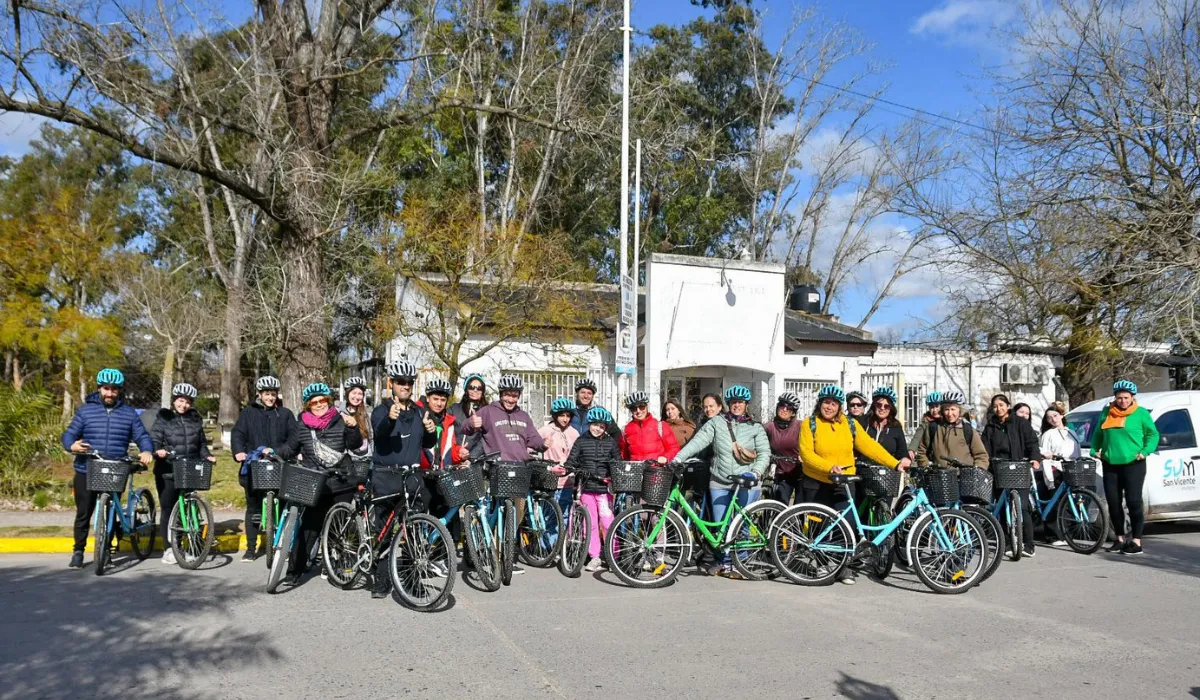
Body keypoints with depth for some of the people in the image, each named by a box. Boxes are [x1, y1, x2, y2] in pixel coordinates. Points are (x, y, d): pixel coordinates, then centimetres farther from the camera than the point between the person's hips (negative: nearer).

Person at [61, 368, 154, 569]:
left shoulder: (129, 413, 6)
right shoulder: (85, 410, 4)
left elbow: (142, 436, 3)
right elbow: (69, 434, 1)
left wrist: (146, 451, -19)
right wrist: (72, 446, -22)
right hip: (86, 471, 0)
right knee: (84, 513, 7)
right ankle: (78, 551, 21)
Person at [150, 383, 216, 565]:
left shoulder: (195, 419, 11)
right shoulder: (163, 418, 1)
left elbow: (201, 444, 15)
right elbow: (154, 440, -7)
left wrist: (207, 456, -2)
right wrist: (157, 451, -27)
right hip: (168, 472, -3)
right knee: (168, 509, 3)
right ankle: (168, 548, 11)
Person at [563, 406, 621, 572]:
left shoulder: (611, 442, 8)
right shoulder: (581, 441, 8)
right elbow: (571, 461, 5)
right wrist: (568, 469, -15)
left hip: (604, 487, -1)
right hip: (586, 488, 1)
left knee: (607, 521, -7)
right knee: (591, 522, 6)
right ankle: (594, 556, 14)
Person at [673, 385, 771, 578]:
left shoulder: (755, 428, 6)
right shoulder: (716, 423, 5)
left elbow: (765, 453, 1)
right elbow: (698, 441, -5)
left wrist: (757, 472, -17)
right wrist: (678, 458, -17)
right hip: (719, 482, 1)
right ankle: (723, 561, 17)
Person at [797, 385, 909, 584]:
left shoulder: (850, 424, 3)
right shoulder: (810, 424, -5)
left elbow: (869, 446, -3)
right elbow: (806, 453, -15)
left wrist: (895, 463, -13)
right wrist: (829, 467, -29)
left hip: (843, 483, 1)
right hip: (816, 483, -1)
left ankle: (845, 568, 3)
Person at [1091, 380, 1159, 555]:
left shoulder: (1141, 413, 1)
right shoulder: (1107, 413, 12)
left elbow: (1153, 434, 4)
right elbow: (1098, 434, 20)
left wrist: (1145, 451, -9)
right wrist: (1095, 450, 6)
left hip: (1133, 464, -4)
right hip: (1110, 465, 4)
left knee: (1133, 502, -5)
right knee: (1113, 503, 6)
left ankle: (1136, 542, 1)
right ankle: (1120, 539, 18)